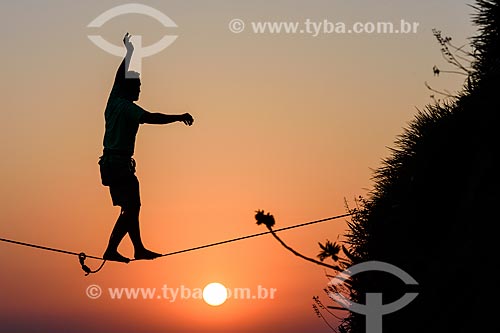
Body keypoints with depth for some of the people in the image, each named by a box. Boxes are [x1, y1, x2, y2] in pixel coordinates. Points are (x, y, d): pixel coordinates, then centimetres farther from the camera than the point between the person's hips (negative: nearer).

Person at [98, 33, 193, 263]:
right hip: (121, 164, -10)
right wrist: (179, 117, -27)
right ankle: (111, 250, -12)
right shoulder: (129, 108, -13)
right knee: (130, 208, -8)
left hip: (110, 163, 10)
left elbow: (120, 77, 26)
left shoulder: (114, 102, 11)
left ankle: (139, 249, 18)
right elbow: (151, 118, -29)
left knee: (130, 207, 14)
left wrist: (129, 52, 38)